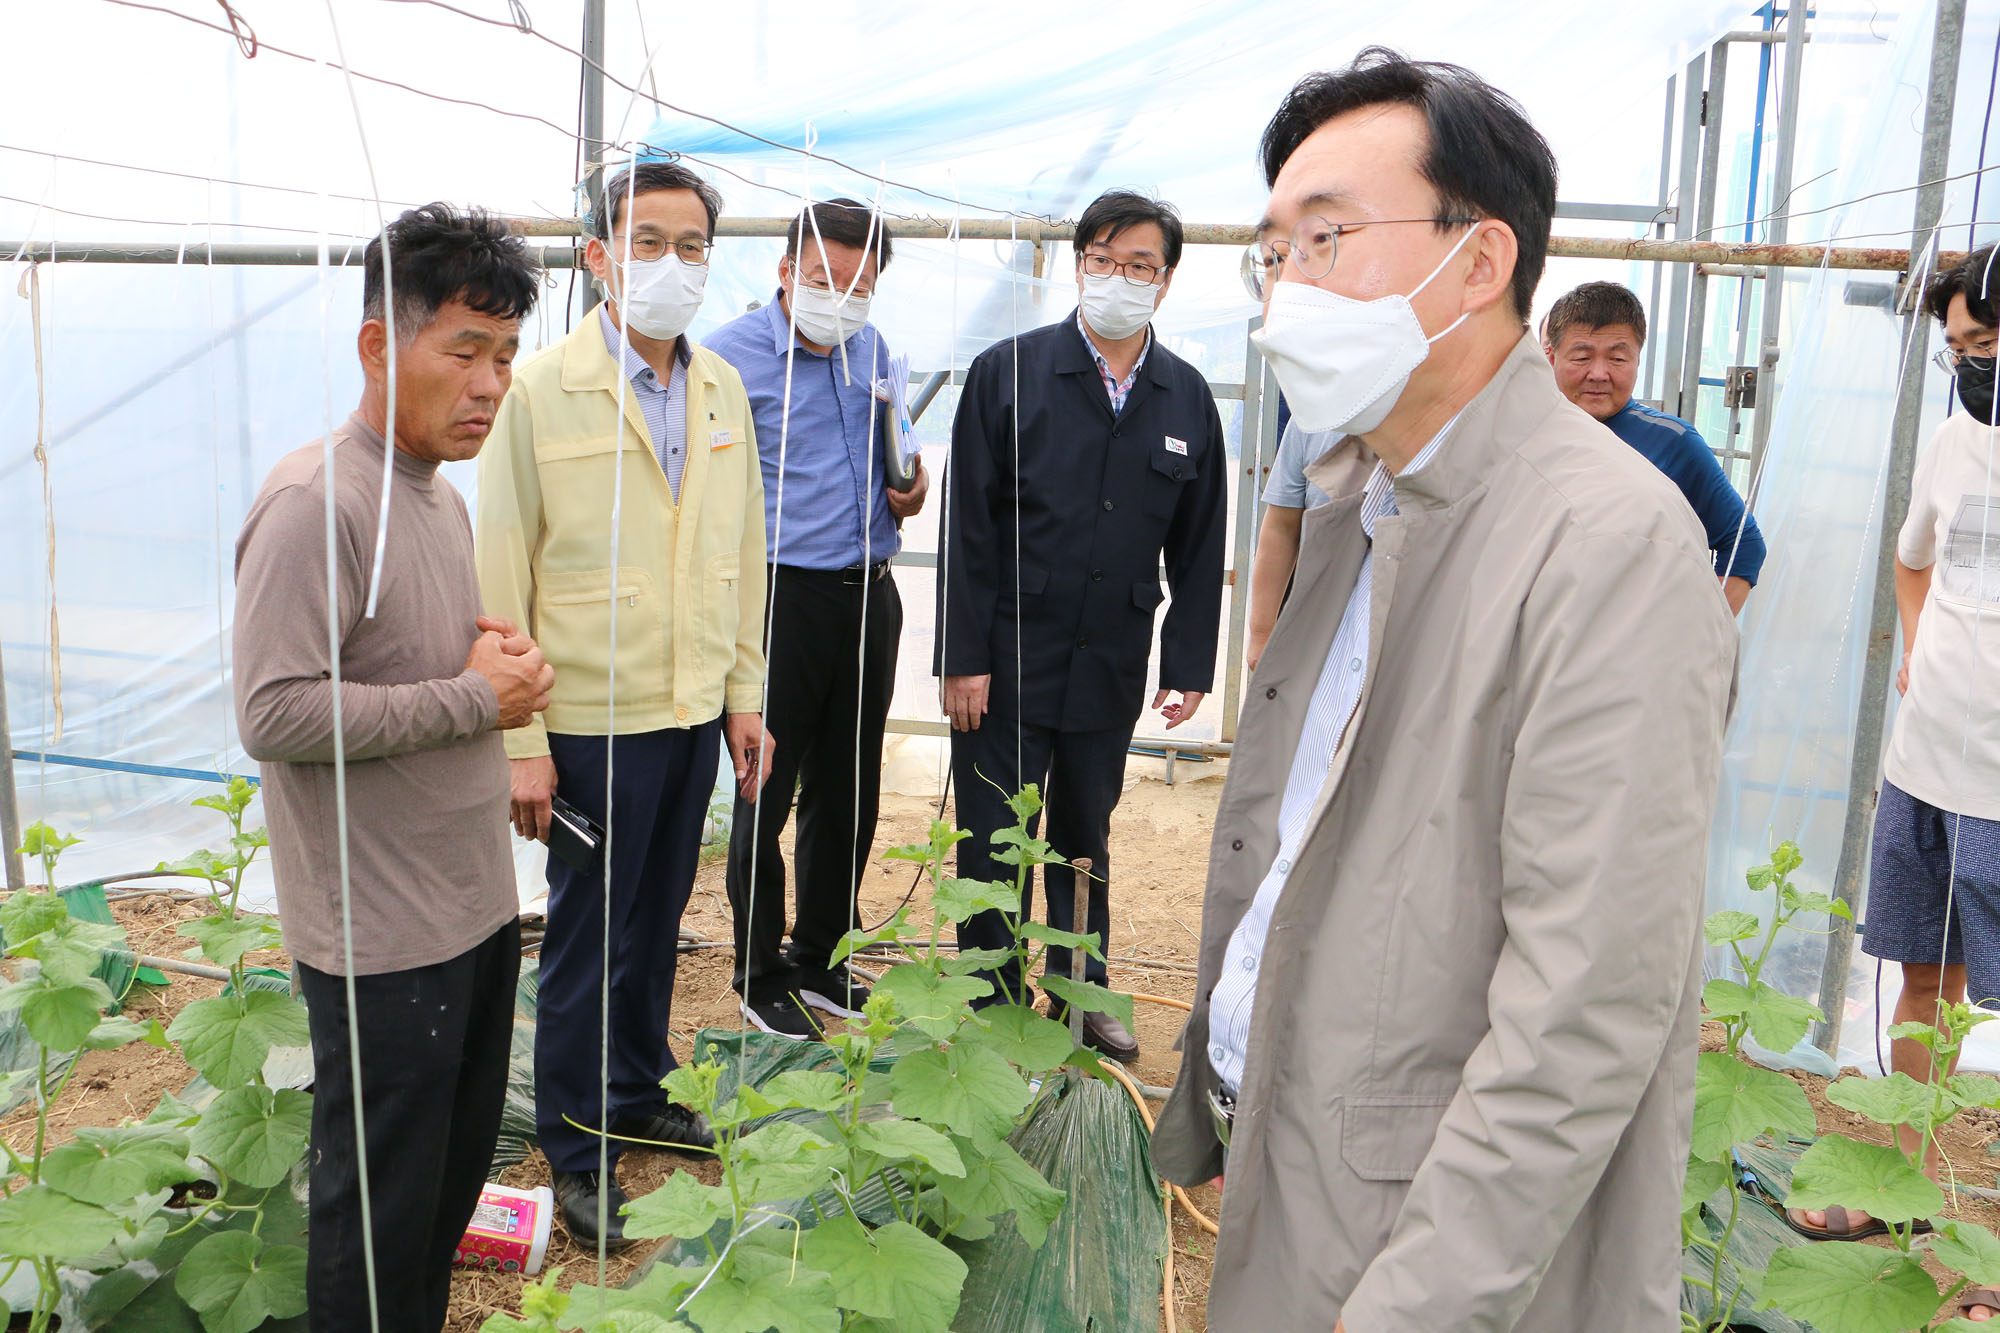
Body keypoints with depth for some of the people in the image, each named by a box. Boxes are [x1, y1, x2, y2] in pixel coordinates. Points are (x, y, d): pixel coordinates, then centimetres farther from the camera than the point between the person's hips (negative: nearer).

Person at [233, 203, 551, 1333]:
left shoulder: (443, 496, 11)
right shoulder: (315, 503, -18)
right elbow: (275, 716, -24)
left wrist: (499, 657, 1)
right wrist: (470, 699, -19)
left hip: (479, 903, 9)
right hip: (385, 936, -9)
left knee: (460, 1172, 21)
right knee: (382, 1208, 8)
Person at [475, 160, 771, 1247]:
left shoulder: (724, 390, 6)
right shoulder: (539, 391, -10)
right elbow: (503, 574, -10)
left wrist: (743, 694, 9)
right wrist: (520, 738, -12)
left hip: (695, 713, 5)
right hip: (594, 719, -5)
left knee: (657, 919, 19)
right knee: (587, 933, 8)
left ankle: (639, 1092, 39)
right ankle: (572, 1147, 26)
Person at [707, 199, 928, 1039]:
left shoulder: (872, 351, 10)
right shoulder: (732, 356, -8)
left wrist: (906, 488, 3)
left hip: (868, 594, 6)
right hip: (782, 594, -6)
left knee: (848, 794, 14)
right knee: (766, 795, 4)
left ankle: (820, 961, 31)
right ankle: (761, 976, 21)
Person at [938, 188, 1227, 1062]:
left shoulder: (1187, 399, 6)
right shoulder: (1009, 371, -3)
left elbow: (1199, 548, 8)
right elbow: (967, 525, -5)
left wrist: (1189, 664, 2)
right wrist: (963, 656, -10)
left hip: (1111, 666, 3)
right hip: (1008, 661, -3)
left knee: (1086, 838, 17)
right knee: (994, 845, 4)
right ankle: (992, 1009, 20)